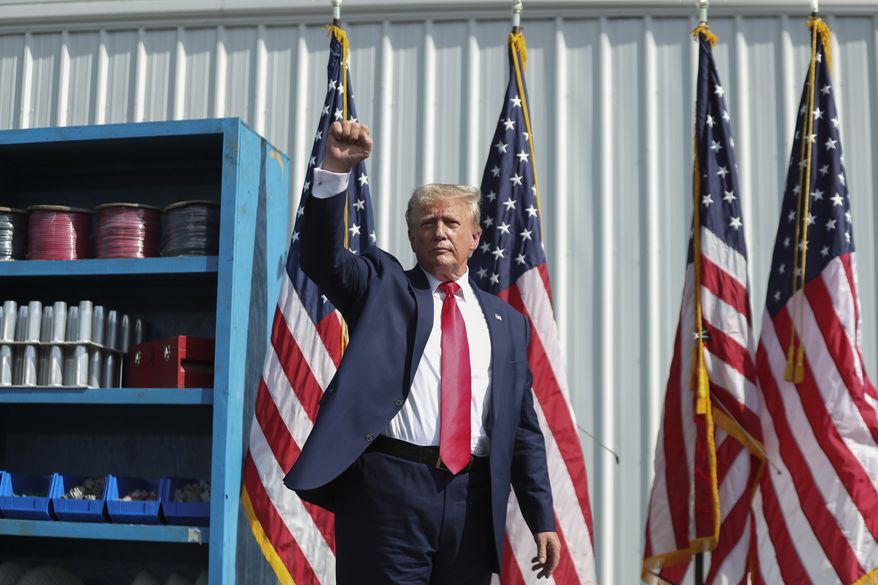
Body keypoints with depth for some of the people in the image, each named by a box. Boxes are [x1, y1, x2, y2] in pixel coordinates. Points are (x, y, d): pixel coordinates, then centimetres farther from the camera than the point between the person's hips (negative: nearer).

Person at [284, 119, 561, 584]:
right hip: (389, 486, -3)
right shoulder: (383, 287, 12)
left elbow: (525, 431, 15)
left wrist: (542, 519, 10)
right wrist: (336, 168, -18)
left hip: (473, 498, 3)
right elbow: (322, 256, -7)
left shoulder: (507, 322, 17)